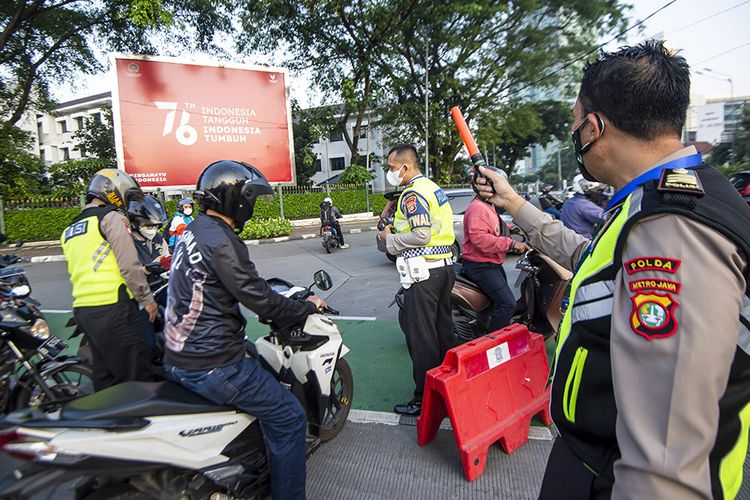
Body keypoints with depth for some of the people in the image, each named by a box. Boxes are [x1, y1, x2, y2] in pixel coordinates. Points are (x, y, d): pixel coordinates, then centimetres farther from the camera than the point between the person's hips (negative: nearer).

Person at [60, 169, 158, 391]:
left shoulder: (70, 229, 21)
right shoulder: (112, 217, -6)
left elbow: (75, 272, 24)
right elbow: (129, 264, -15)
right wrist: (147, 299, -8)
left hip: (82, 309, 9)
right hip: (112, 307, -9)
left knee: (104, 376, 17)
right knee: (135, 378, -5)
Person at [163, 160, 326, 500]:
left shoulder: (192, 231, 10)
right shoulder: (220, 241, -21)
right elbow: (258, 298, -22)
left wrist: (275, 298, 23)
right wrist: (307, 307, -7)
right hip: (211, 366, -11)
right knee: (288, 417, -2)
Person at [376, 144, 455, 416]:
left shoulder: (412, 193, -14)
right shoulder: (434, 187, 16)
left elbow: (421, 234, -24)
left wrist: (389, 239, -9)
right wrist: (396, 229, 14)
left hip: (423, 273, -10)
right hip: (445, 266, 10)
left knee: (421, 337, -1)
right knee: (442, 330, 18)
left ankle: (425, 398, 9)